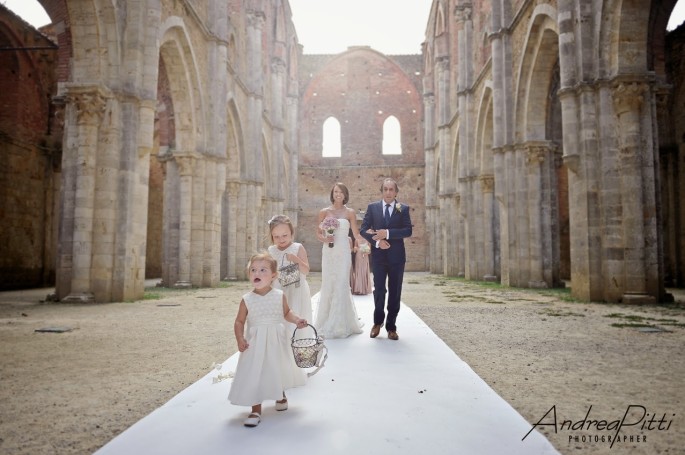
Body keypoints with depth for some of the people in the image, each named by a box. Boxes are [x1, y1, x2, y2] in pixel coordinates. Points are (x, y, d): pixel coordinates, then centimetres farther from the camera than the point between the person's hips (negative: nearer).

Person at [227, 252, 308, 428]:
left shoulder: (279, 295, -7)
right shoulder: (247, 300, -10)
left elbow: (286, 313, 8)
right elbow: (239, 322, -4)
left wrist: (297, 320, -8)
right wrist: (240, 339, -17)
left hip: (276, 341, 2)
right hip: (255, 343, -2)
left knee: (279, 369, 19)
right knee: (255, 373, -1)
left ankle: (281, 395, 50)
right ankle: (256, 410, 16)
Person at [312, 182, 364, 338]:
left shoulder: (350, 212, 4)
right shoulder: (324, 212, 7)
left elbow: (356, 234, 1)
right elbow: (318, 233, 9)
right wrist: (325, 239, -11)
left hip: (343, 251, -1)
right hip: (328, 251, 1)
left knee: (341, 284, -3)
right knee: (327, 284, 2)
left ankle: (340, 324, 7)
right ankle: (327, 322, 16)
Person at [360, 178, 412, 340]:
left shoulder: (403, 208, 2)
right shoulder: (372, 207, 4)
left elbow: (408, 231, -8)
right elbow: (364, 230, -1)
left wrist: (387, 233, -18)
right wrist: (377, 241, -15)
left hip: (396, 256, 0)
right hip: (378, 255, 0)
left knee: (395, 292, 5)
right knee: (379, 290, 2)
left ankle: (391, 326, 17)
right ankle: (378, 321, 25)